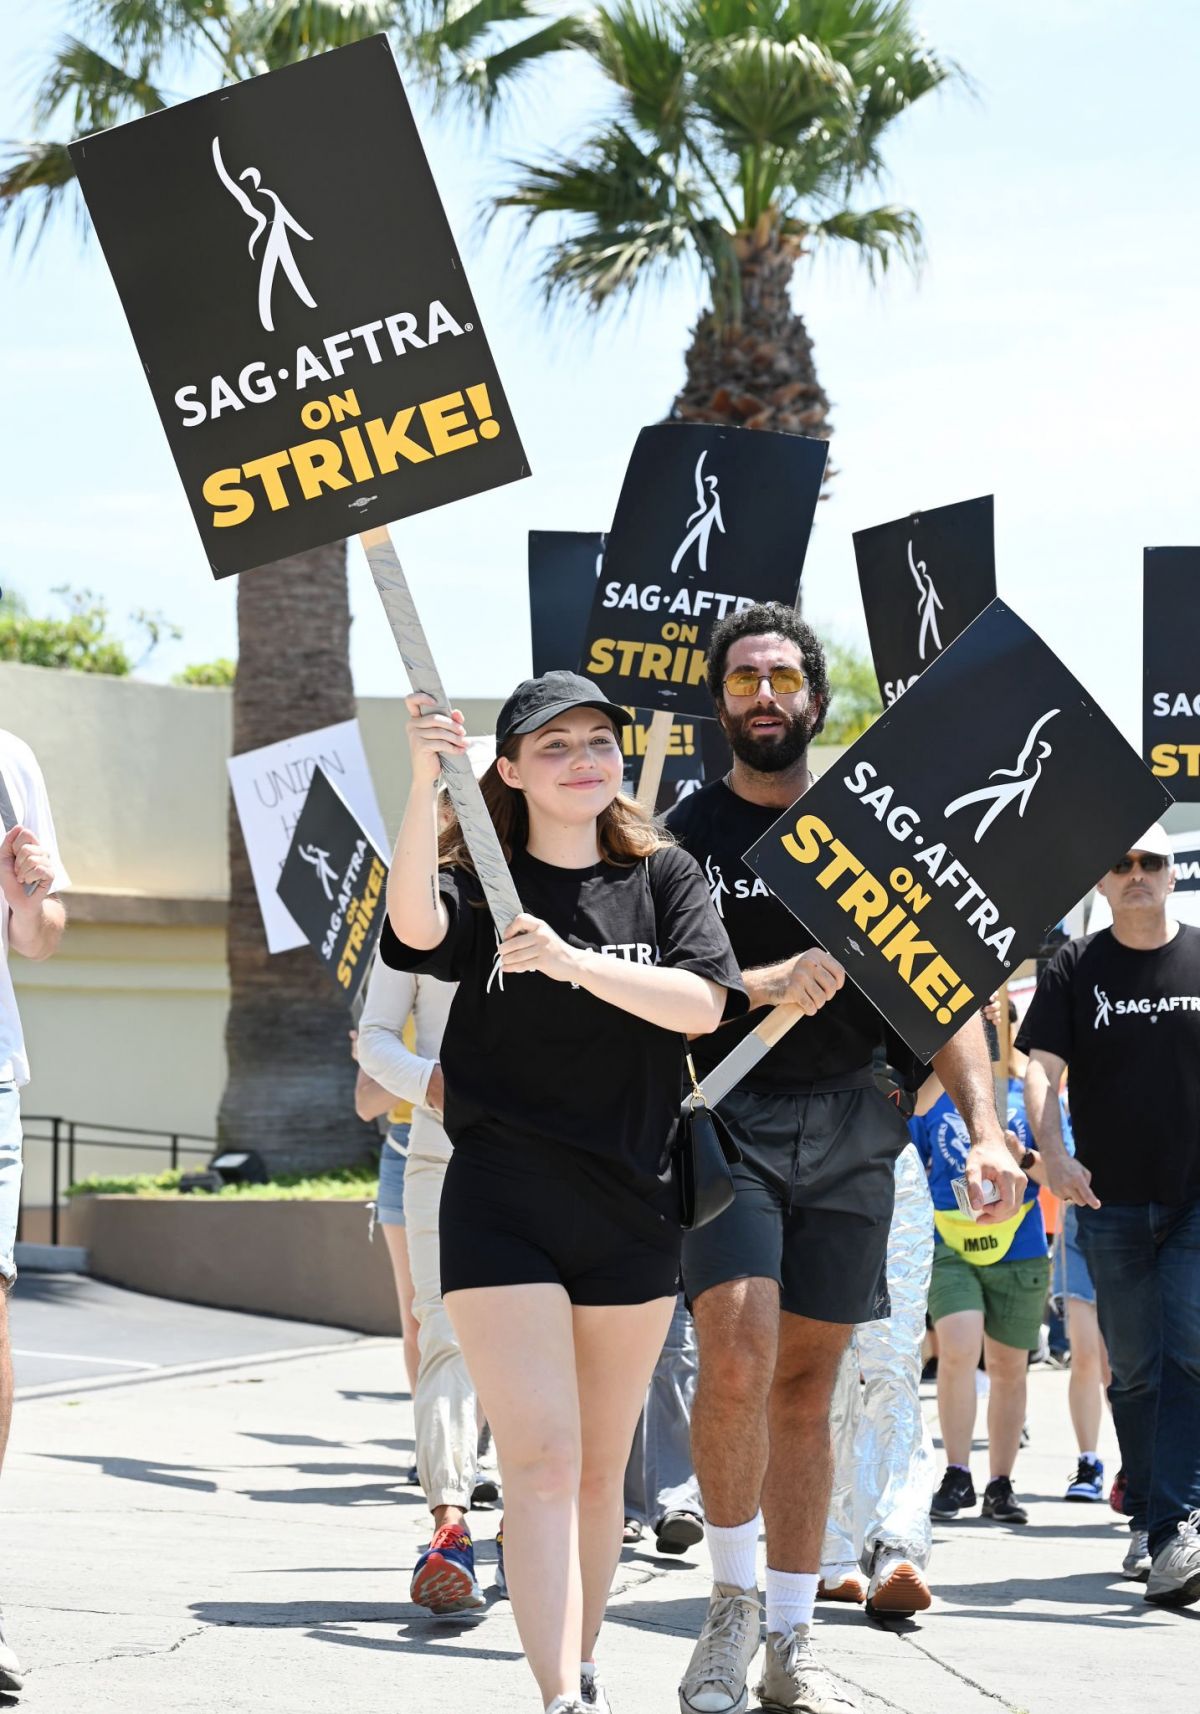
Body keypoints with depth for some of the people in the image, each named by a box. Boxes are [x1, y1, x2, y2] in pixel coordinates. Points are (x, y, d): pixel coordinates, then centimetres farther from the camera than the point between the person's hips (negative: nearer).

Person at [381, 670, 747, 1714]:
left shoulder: (664, 876, 7)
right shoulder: (482, 884, 2)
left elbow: (703, 1006, -9)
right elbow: (418, 925, -22)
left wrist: (573, 960, -22)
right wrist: (425, 783, -36)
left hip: (631, 1208, 3)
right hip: (501, 1205, -3)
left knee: (601, 1470, 12)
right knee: (541, 1461, -15)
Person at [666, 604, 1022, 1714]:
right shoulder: (682, 835, 6)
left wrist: (986, 1129, -6)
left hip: (851, 1131, 2)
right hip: (726, 1118, -2)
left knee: (807, 1383, 6)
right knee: (738, 1361, -20)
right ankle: (733, 1605, 0)